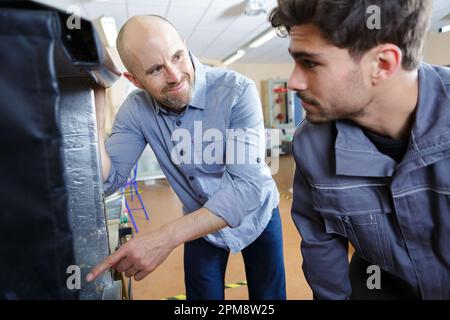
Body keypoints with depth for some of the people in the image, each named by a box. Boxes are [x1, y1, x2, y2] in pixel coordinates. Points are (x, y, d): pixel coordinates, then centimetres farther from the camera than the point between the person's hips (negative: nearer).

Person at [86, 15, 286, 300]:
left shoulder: (237, 91, -28)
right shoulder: (137, 109, -14)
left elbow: (247, 184, -35)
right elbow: (107, 181, -15)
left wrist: (166, 238, -44)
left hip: (256, 217, -2)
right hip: (200, 225, 3)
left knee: (268, 297, 16)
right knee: (201, 296, 18)